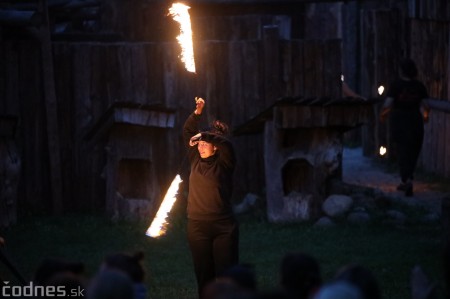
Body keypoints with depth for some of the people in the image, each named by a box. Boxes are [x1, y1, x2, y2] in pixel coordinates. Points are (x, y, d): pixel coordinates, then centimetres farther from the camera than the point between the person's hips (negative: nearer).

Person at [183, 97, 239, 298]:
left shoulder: (224, 164, -2)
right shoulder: (196, 160, 11)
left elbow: (226, 144, -21)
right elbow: (187, 133, 11)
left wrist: (204, 135, -32)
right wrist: (197, 113, -1)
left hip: (223, 228, -4)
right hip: (197, 227, 4)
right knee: (204, 275, 4)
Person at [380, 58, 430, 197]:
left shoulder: (396, 85, -10)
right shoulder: (419, 86, -3)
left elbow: (387, 104, -16)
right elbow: (425, 106, -4)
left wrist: (383, 115, 5)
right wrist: (425, 116, 17)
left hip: (399, 121, -2)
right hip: (415, 121, 2)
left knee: (403, 151, 2)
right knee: (413, 152, 16)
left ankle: (407, 180, -16)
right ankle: (405, 182, 22)